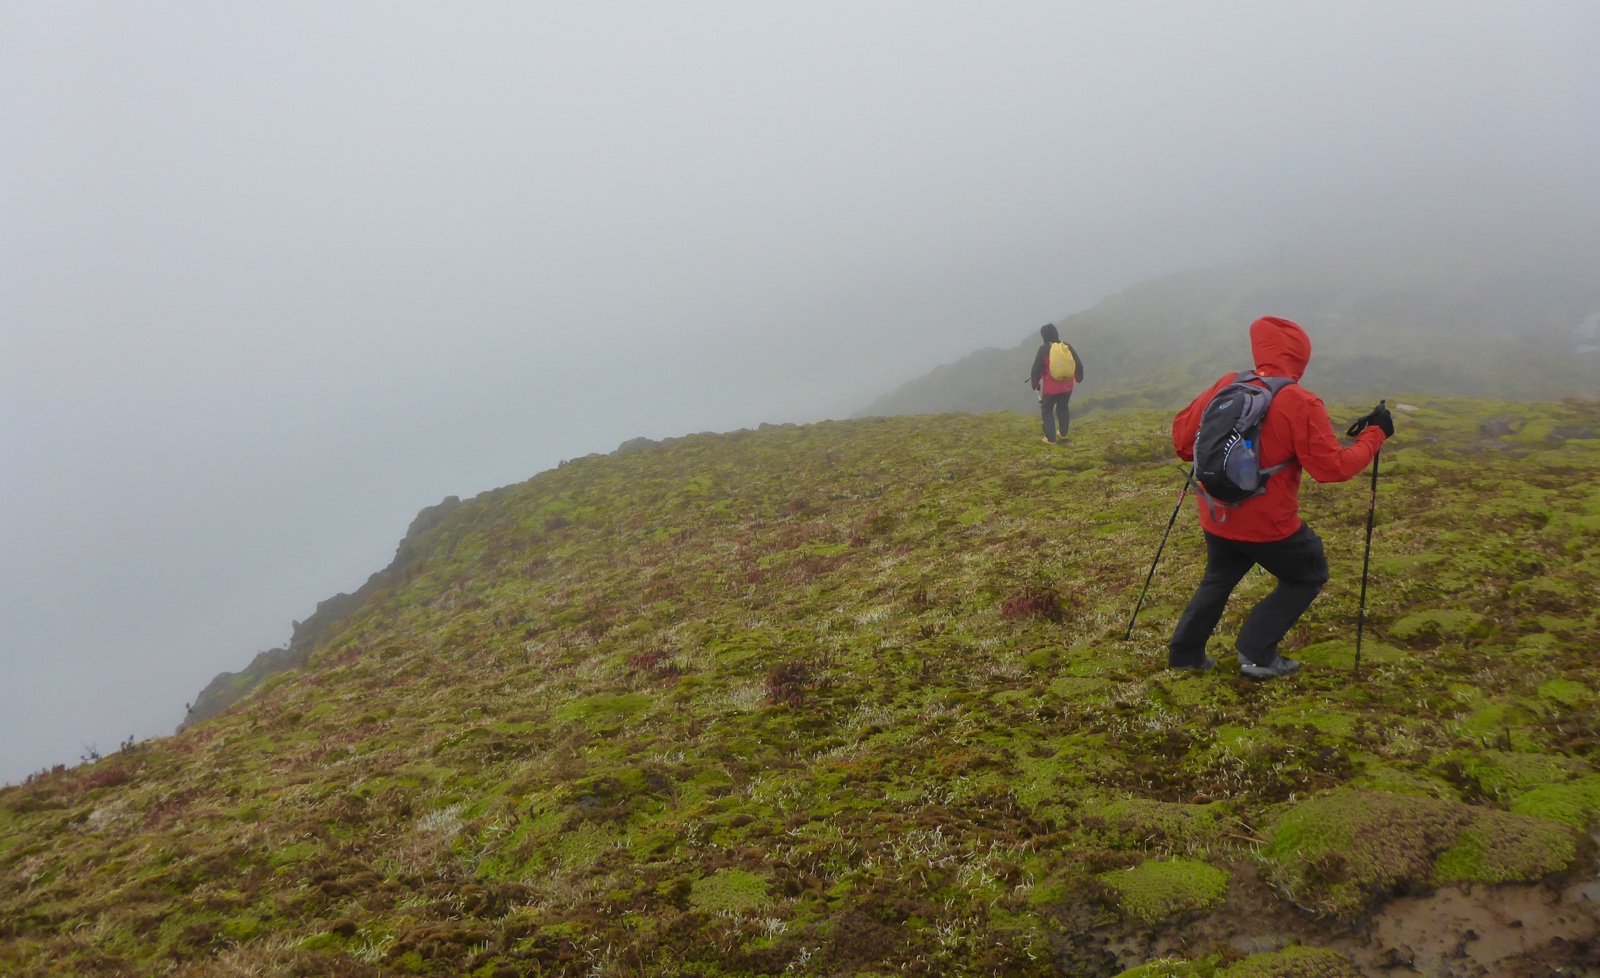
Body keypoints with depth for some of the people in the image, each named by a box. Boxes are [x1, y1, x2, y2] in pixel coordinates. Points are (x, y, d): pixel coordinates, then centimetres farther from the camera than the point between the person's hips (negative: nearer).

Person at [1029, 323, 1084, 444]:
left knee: (1047, 410, 9)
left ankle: (1050, 438, 7)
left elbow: (1036, 368, -9)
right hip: (1067, 386, 5)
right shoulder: (1067, 347, -2)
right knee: (1063, 407, 25)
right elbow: (1078, 364, 6)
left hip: (1051, 387, -5)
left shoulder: (1043, 349, -13)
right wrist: (1079, 377, 24)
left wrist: (1035, 383, 6)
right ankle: (1063, 433, 35)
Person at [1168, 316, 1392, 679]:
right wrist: (1374, 434, -2)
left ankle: (1185, 652, 26)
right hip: (1269, 524, -5)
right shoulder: (1301, 404, -16)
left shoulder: (1227, 386, -2)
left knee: (1219, 578, 28)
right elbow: (1333, 467, -14)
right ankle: (1257, 653, 9)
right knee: (1309, 575, 18)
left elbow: (1182, 435, 5)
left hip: (1217, 517, 5)